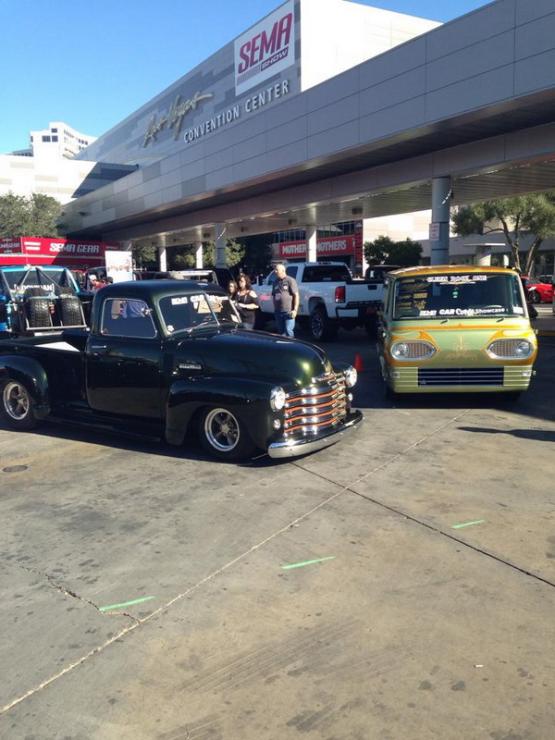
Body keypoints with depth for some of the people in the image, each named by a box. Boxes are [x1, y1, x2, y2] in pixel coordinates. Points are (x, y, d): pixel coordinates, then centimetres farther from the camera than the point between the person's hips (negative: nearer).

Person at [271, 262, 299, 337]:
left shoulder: (290, 280, -5)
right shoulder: (275, 282, 15)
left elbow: (296, 295, -8)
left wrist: (295, 310, -14)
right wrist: (274, 308, 15)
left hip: (288, 311, -7)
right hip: (278, 312, 7)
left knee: (288, 331, -10)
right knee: (280, 331, 11)